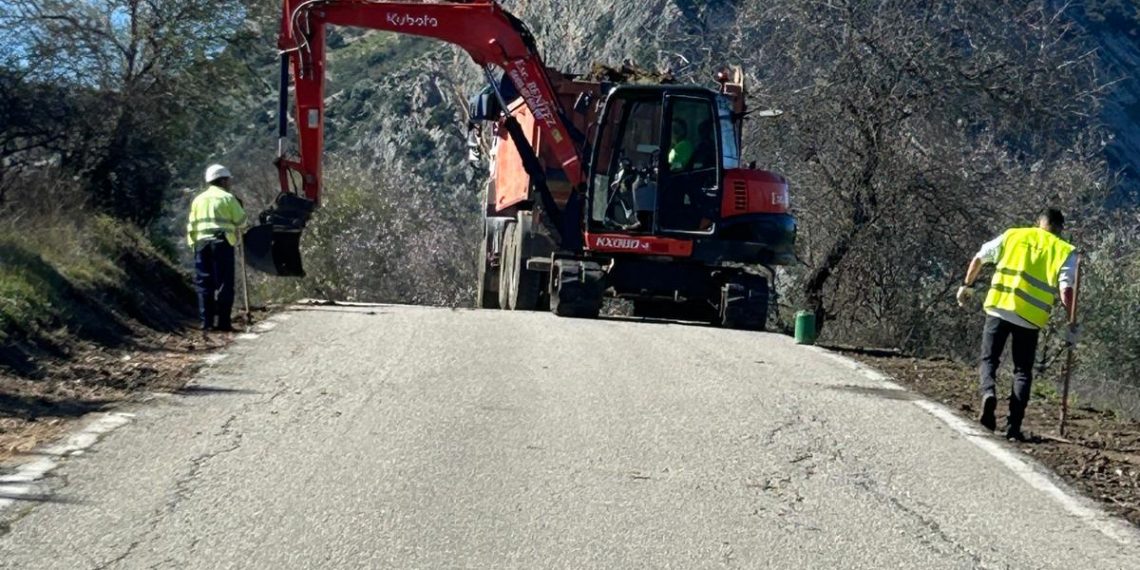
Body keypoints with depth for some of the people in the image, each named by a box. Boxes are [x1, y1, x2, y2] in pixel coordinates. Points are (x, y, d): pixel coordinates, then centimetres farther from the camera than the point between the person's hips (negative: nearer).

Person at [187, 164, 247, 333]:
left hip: (201, 243, 4)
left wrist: (193, 243, 16)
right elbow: (241, 220, 1)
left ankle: (206, 322, 3)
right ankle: (222, 321, -5)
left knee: (204, 284, 6)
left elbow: (191, 225, 12)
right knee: (224, 283, -2)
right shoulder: (227, 198, 1)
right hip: (222, 242, -4)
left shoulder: (198, 199, 15)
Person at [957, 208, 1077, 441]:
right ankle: (1013, 426, 2)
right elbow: (1066, 288, -7)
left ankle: (988, 391, -18)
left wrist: (968, 285, 26)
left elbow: (979, 258, 13)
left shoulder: (1012, 235, 12)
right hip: (1031, 317, 0)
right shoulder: (1065, 251, 6)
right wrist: (1072, 325, -6)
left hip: (999, 307, 1)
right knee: (1023, 371, 11)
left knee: (989, 359, 14)